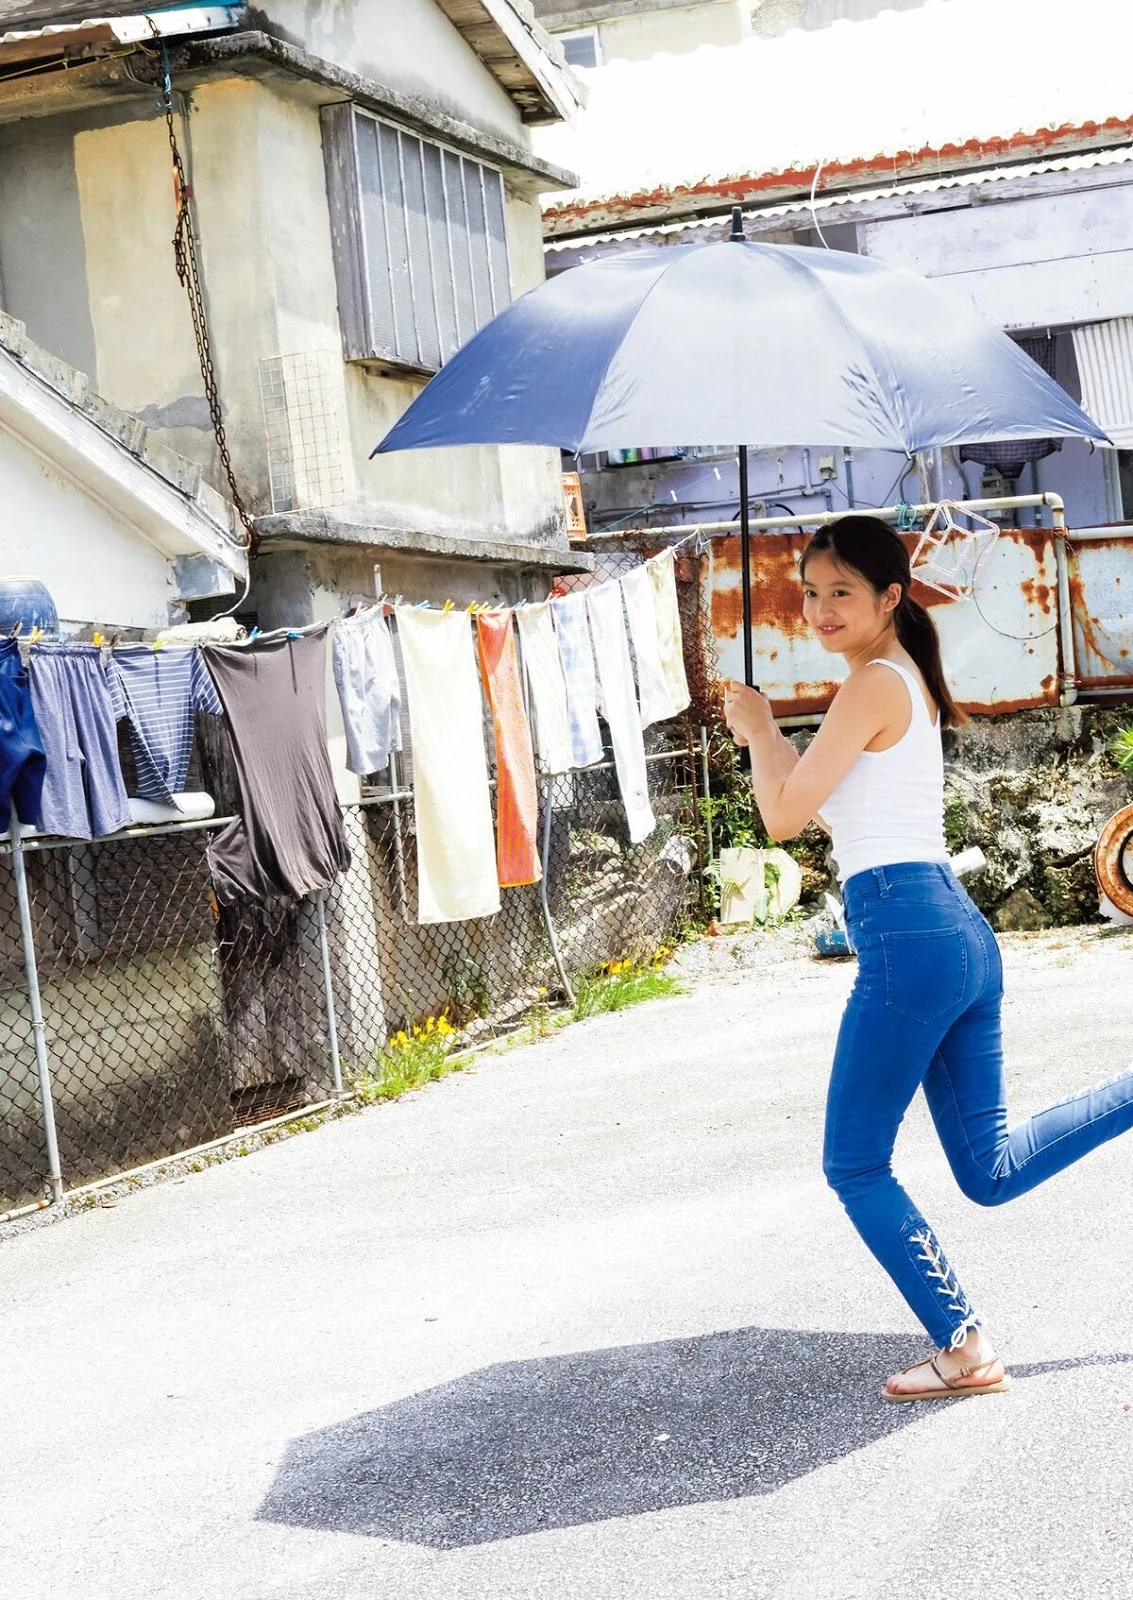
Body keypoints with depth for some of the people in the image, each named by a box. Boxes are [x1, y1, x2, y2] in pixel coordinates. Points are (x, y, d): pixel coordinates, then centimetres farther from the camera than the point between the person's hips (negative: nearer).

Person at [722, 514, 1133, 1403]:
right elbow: (830, 804, 27)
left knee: (856, 1166, 1)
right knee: (990, 1169, 13)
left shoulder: (875, 685, -9)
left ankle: (964, 1348, 3)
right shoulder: (911, 682, 20)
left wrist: (760, 730, 6)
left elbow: (785, 815, -9)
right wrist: (768, 739, 16)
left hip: (906, 932, -10)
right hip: (959, 930, 10)